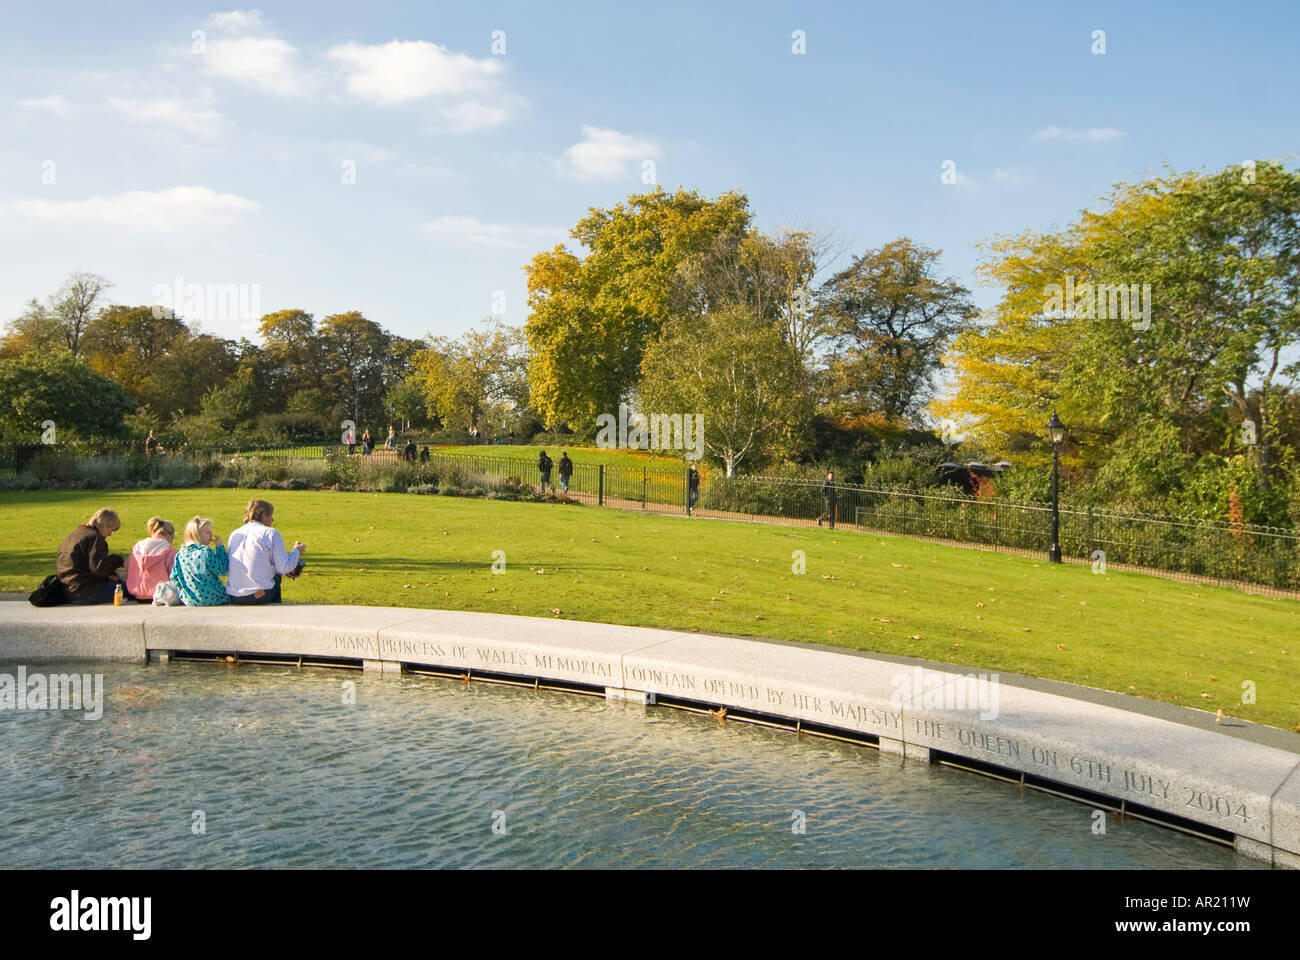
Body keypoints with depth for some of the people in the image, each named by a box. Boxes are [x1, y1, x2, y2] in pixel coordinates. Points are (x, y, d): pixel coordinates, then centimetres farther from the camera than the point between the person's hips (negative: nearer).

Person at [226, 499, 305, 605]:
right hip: (260, 596, -5)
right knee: (277, 575, 28)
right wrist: (296, 551, 10)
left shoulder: (234, 534, 10)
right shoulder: (271, 533, -7)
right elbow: (284, 568, -10)